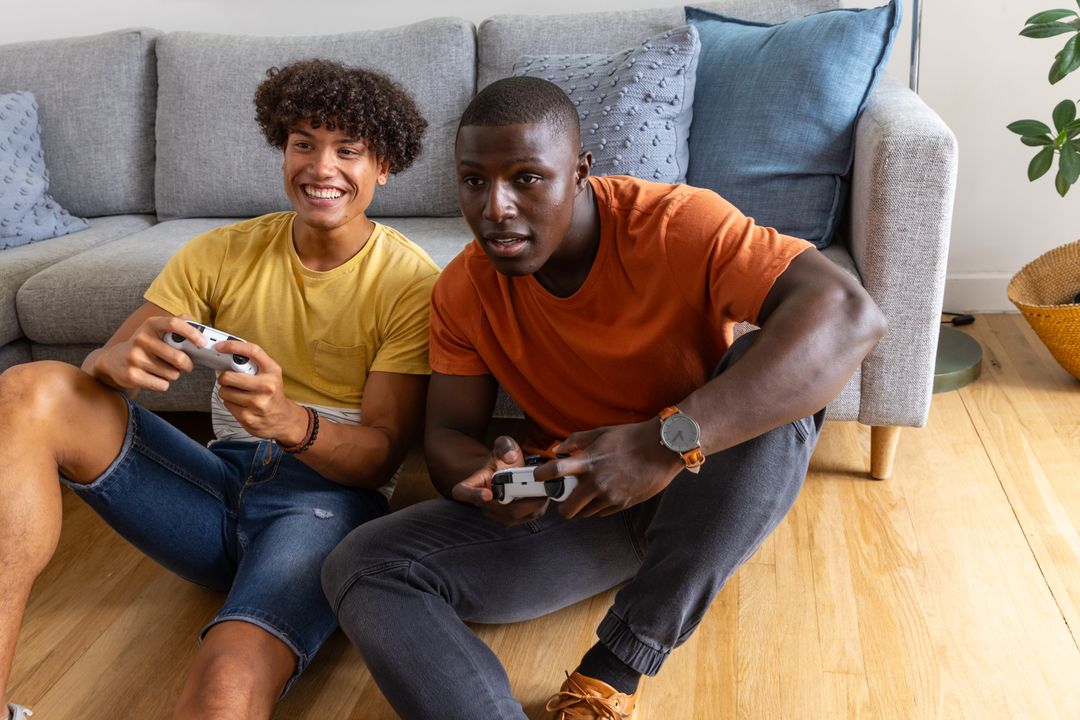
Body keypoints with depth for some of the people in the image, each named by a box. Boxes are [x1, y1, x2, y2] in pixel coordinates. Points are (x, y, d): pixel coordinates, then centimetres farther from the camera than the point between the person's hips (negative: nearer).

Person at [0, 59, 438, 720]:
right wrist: (121, 361, -24)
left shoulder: (411, 281, -3)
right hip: (220, 483, 5)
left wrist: (291, 422, -30)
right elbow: (99, 366, 2)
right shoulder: (224, 252, 8)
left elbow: (383, 456, -8)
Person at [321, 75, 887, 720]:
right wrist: (486, 474, -28)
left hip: (699, 494, -2)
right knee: (361, 566, -16)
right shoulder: (463, 291, -8)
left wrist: (668, 440, -45)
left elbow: (851, 315, -35)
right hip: (572, 502, 3)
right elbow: (449, 434, -1)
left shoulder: (675, 224, -22)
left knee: (778, 373, -34)